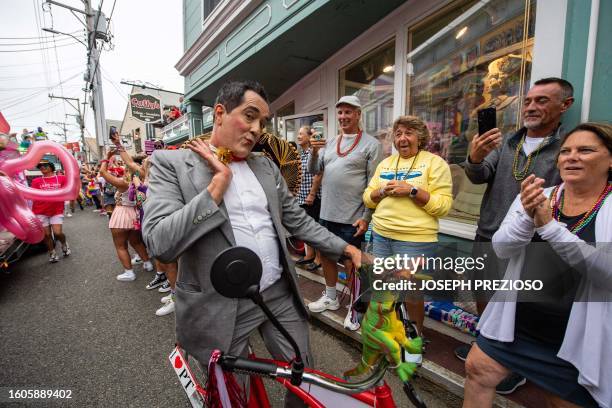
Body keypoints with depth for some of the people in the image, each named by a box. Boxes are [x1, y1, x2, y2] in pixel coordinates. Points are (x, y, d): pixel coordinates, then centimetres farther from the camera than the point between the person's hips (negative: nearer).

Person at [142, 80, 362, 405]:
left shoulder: (266, 166, 7)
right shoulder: (171, 163, -8)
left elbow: (298, 221, 10)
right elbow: (160, 244, -20)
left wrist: (345, 248, 4)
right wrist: (220, 181, -19)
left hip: (281, 295, 5)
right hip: (220, 307, -4)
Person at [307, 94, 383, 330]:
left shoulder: (371, 144, -5)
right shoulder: (330, 143, 11)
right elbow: (313, 171, 10)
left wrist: (366, 217, -14)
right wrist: (314, 152, -9)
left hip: (352, 218, -6)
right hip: (326, 213, 6)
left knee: (351, 263, 6)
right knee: (326, 255, 18)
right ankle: (330, 298, 39)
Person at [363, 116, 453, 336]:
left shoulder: (434, 162, -4)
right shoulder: (385, 163, 12)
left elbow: (443, 205, -12)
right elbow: (368, 199, 11)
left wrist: (412, 190, -20)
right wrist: (383, 191, -8)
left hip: (415, 239, -5)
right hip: (380, 235, 5)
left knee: (412, 292, 8)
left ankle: (416, 335, 34)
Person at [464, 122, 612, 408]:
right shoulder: (534, 197, -2)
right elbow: (501, 249, -10)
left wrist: (549, 225, -29)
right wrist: (527, 216, -27)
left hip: (577, 337, -2)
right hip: (515, 322, 3)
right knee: (478, 369, 12)